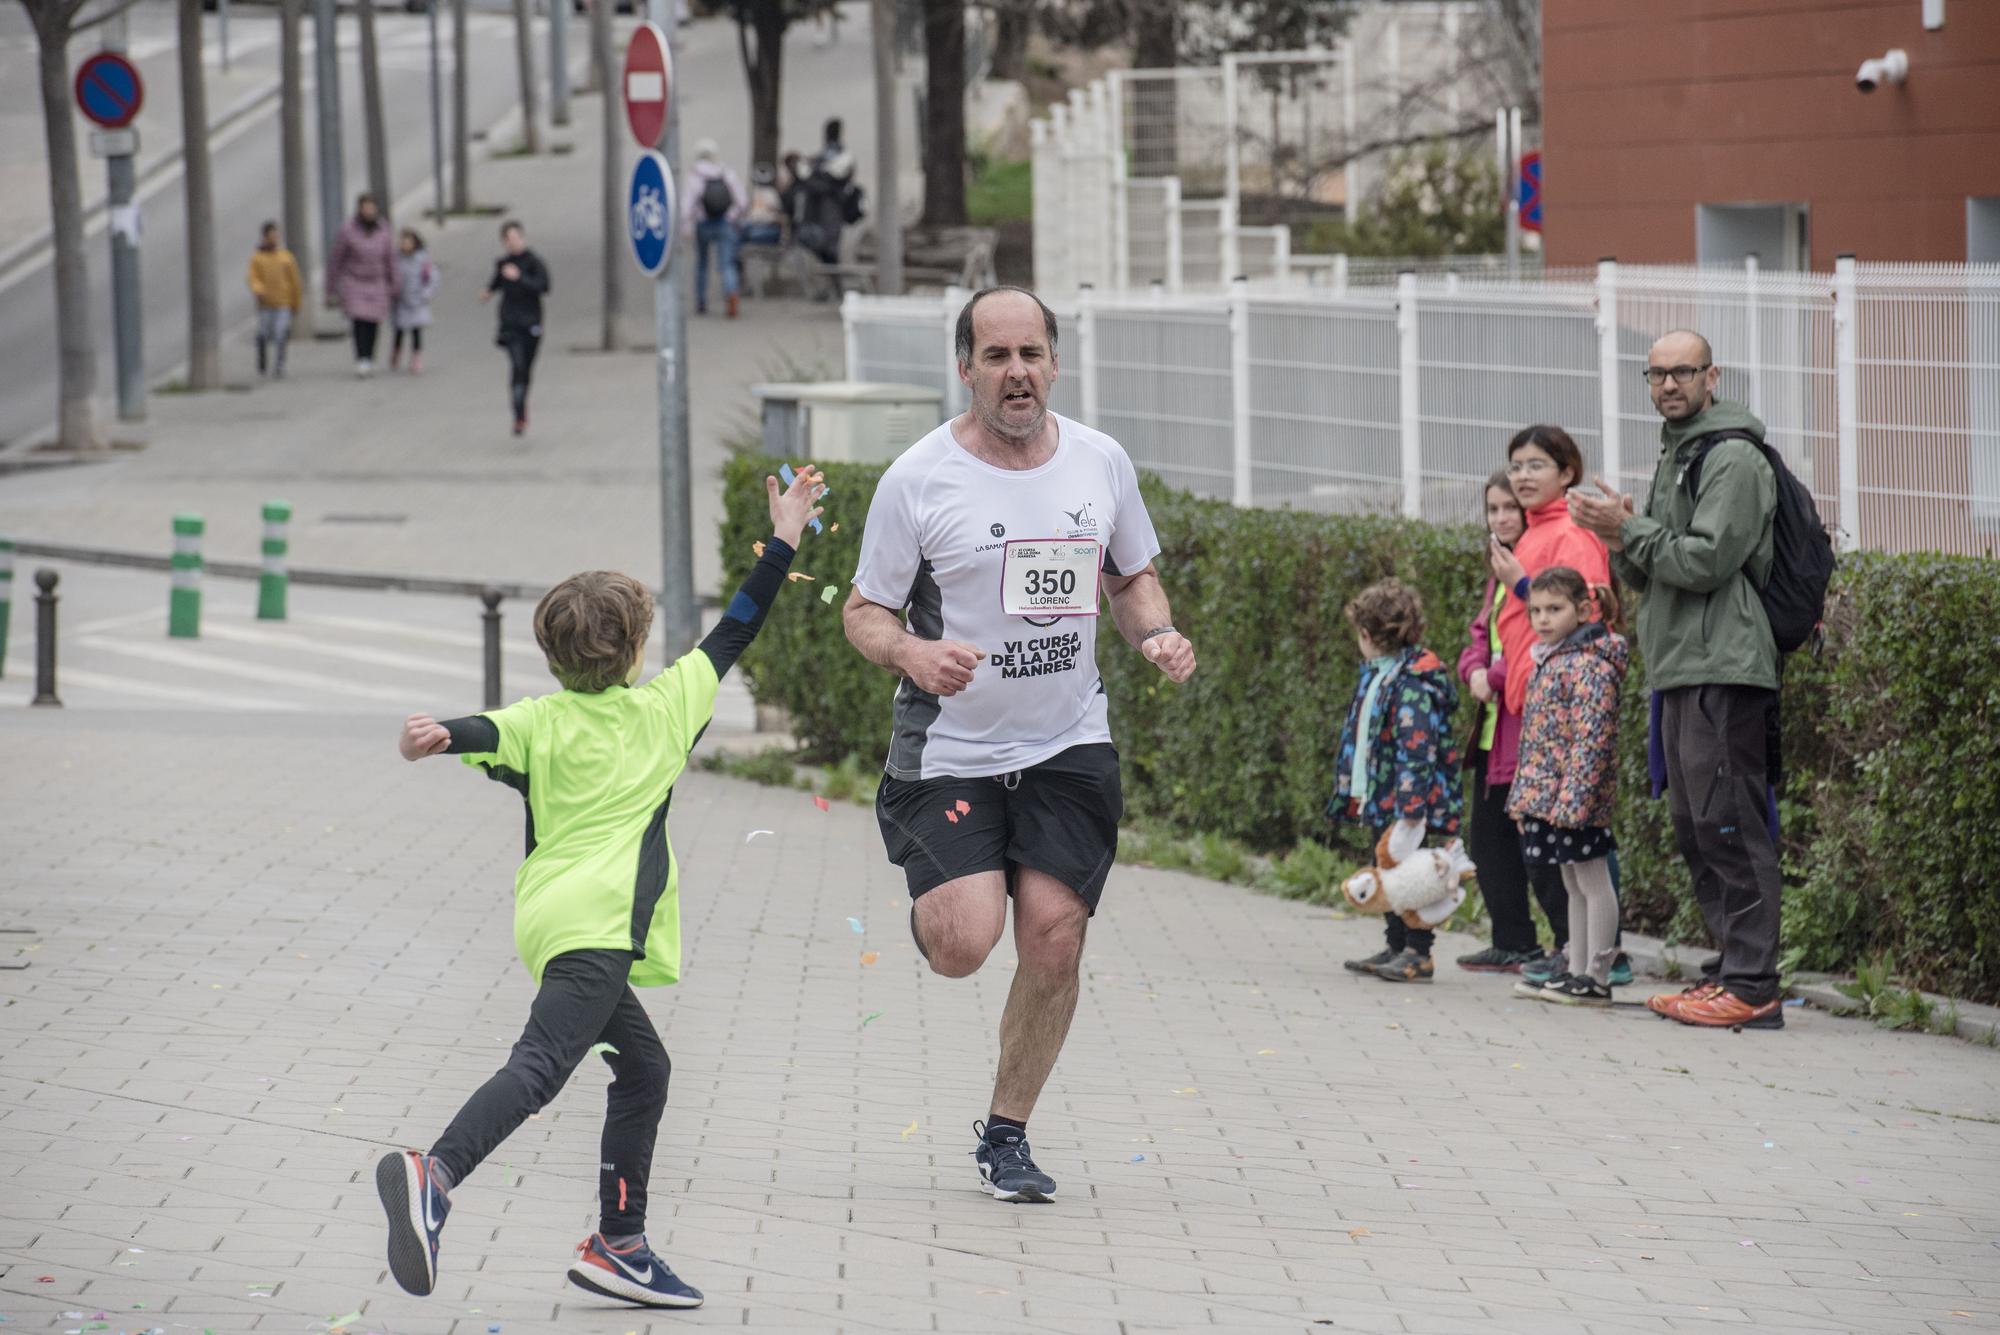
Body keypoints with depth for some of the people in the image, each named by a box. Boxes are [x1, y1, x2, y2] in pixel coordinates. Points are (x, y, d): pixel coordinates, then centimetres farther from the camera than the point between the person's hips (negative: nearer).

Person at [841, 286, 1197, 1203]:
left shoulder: (1101, 463, 3)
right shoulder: (918, 479, -9)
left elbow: (1132, 578, 18)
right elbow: (863, 610, -3)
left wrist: (1158, 634, -4)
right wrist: (911, 654, -24)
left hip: (1068, 747, 3)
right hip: (950, 749, -3)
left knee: (1052, 940, -5)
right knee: (964, 945, -16)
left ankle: (1006, 1133, 14)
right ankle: (929, 902, 23)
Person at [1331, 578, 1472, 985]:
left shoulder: (1414, 684, -19)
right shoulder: (1374, 677, 14)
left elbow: (1417, 749, -24)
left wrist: (1410, 808, -28)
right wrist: (1354, 793, 24)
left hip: (1405, 800, -10)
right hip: (1378, 799, 10)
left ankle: (1419, 953, -1)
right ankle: (1396, 948, 23)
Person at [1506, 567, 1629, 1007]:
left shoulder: (1589, 666, -15)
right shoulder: (1550, 660, 15)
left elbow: (1591, 739, -21)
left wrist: (1572, 797, -25)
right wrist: (1525, 796, 18)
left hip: (1576, 796, -10)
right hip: (1548, 797, 10)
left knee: (1591, 881, -5)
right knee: (1573, 884, 14)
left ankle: (1596, 977, -3)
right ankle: (1576, 971, 20)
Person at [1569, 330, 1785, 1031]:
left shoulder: (1733, 458, -9)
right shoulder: (1674, 457, 22)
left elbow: (1705, 560, -18)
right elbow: (1650, 574, 22)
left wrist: (1630, 528, -8)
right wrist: (1623, 542, 2)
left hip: (1724, 670, -10)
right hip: (1679, 670, 10)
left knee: (1730, 826, -12)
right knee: (1696, 831, 11)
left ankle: (1753, 986, -13)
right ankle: (1729, 969, 16)